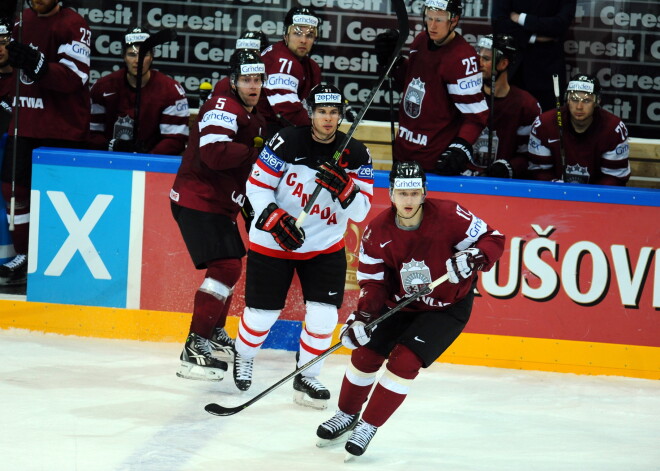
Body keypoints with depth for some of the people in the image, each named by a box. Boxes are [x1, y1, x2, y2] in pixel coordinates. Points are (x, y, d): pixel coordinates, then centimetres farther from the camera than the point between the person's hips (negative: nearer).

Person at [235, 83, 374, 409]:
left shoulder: (356, 155, -7)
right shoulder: (287, 143, -16)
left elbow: (360, 212, -10)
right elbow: (256, 186, -11)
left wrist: (343, 187, -30)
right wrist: (276, 221, -25)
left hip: (325, 248, 2)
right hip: (273, 244, -2)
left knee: (323, 316, -8)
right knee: (262, 314, 5)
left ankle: (306, 379, 12)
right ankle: (243, 357, 36)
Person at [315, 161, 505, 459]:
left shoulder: (449, 216, -25)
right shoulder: (377, 232, -14)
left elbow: (493, 239, -17)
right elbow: (373, 282, -9)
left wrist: (475, 257, -38)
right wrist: (363, 316, -25)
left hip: (449, 306, -4)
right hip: (401, 303, 4)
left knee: (404, 360, -16)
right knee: (365, 353, 3)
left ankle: (368, 426, 0)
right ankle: (347, 414, 30)